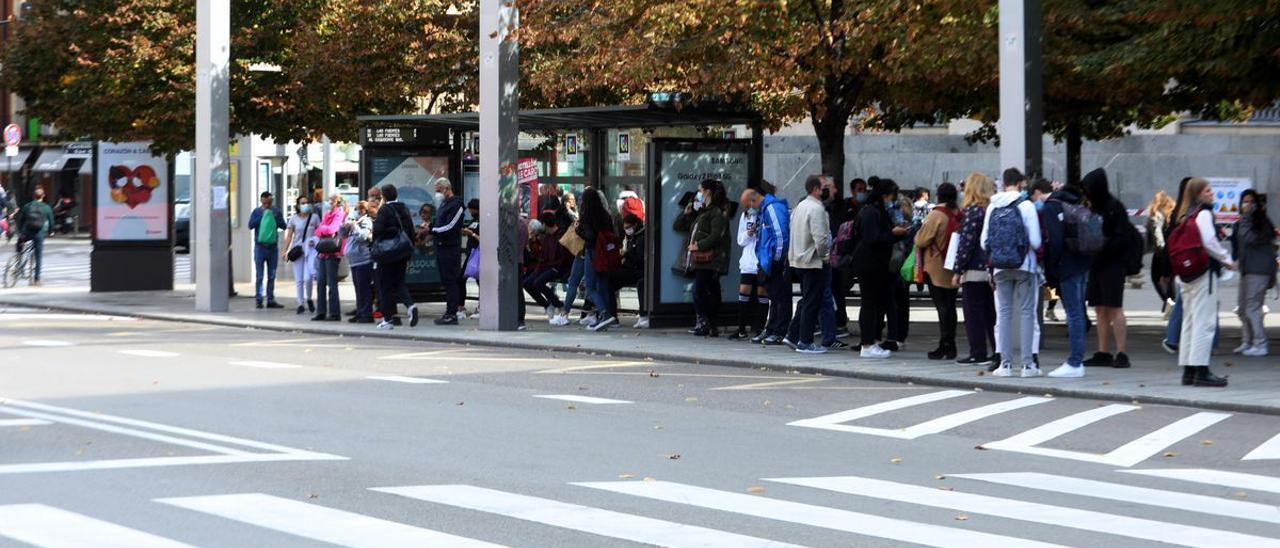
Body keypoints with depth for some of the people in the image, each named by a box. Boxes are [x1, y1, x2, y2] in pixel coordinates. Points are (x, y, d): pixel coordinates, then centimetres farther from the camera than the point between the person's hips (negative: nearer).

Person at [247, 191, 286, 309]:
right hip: (260, 245, -3)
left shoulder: (276, 211, 6)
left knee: (271, 276, 7)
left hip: (273, 246, 3)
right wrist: (262, 216, -15)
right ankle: (258, 299, 0)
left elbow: (283, 225, 1)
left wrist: (274, 218, -13)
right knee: (260, 276, -3)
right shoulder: (257, 211, 0)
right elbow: (251, 225, -12)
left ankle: (270, 300, 12)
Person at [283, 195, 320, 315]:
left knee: (307, 278, -13)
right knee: (299, 280, 1)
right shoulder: (294, 219, 6)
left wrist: (315, 241, -11)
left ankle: (309, 299, 12)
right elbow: (289, 235, 7)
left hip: (310, 249, -1)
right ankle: (301, 304, 11)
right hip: (297, 250, 1)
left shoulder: (315, 217, 4)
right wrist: (285, 251, 1)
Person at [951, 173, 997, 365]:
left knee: (973, 313, -1)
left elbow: (966, 242, -14)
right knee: (990, 312, 13)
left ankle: (978, 354, -2)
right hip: (991, 269, 7)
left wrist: (958, 270, -11)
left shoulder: (972, 211, -12)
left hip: (974, 270, -7)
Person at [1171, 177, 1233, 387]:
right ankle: (1201, 370, -11)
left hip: (1186, 273, 9)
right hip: (1204, 272, -9)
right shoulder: (1204, 213, -10)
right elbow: (1209, 242, -19)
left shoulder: (1184, 216, 14)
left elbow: (1176, 245, 14)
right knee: (1204, 320, -8)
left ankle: (1188, 370, 14)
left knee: (1190, 320, 12)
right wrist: (1227, 260, -5)